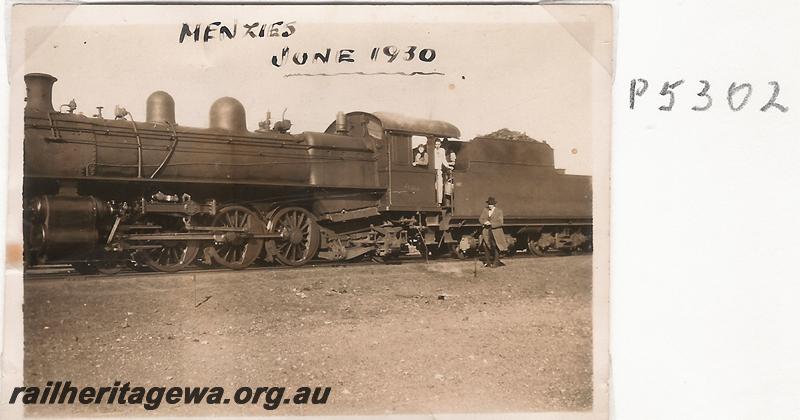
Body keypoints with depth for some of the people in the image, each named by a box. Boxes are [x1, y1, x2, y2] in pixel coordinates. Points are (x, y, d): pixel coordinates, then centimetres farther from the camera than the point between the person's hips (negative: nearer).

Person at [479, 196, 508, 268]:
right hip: (486, 231, 4)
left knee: (495, 247, -2)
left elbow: (500, 222, -13)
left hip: (496, 232, -4)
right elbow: (480, 219, 5)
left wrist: (491, 223, -22)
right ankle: (488, 261, 18)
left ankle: (496, 262, 10)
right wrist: (484, 222, -17)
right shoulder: (485, 210, 4)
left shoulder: (499, 211, -8)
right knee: (485, 245, 5)